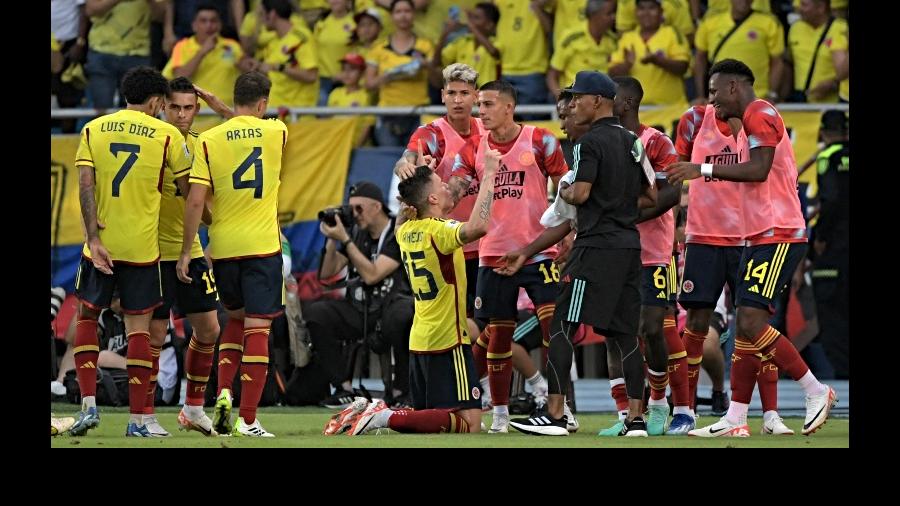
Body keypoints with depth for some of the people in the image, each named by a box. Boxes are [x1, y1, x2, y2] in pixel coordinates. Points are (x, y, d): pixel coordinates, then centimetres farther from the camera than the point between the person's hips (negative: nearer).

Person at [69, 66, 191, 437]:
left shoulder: (93, 130, 3)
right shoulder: (166, 135, -2)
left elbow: (85, 185, -6)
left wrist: (94, 239, -9)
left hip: (100, 244, 1)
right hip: (142, 247, -1)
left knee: (86, 317, 14)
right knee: (138, 327, 4)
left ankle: (88, 404, 0)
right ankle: (137, 419, 2)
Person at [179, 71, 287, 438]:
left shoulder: (208, 140, -4)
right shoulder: (276, 133, -1)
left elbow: (195, 201, -8)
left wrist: (186, 252, -2)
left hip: (223, 248, 1)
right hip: (263, 246, -1)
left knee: (236, 318, 22)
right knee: (256, 328, -1)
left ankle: (223, 393, 5)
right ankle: (248, 420, -5)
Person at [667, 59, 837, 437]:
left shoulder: (760, 114, -9)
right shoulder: (753, 120, 23)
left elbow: (758, 169, -20)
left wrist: (703, 170, -16)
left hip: (776, 236, -11)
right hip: (761, 236, 11)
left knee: (751, 322, -16)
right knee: (746, 326, 7)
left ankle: (817, 392, -6)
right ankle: (735, 420, 6)